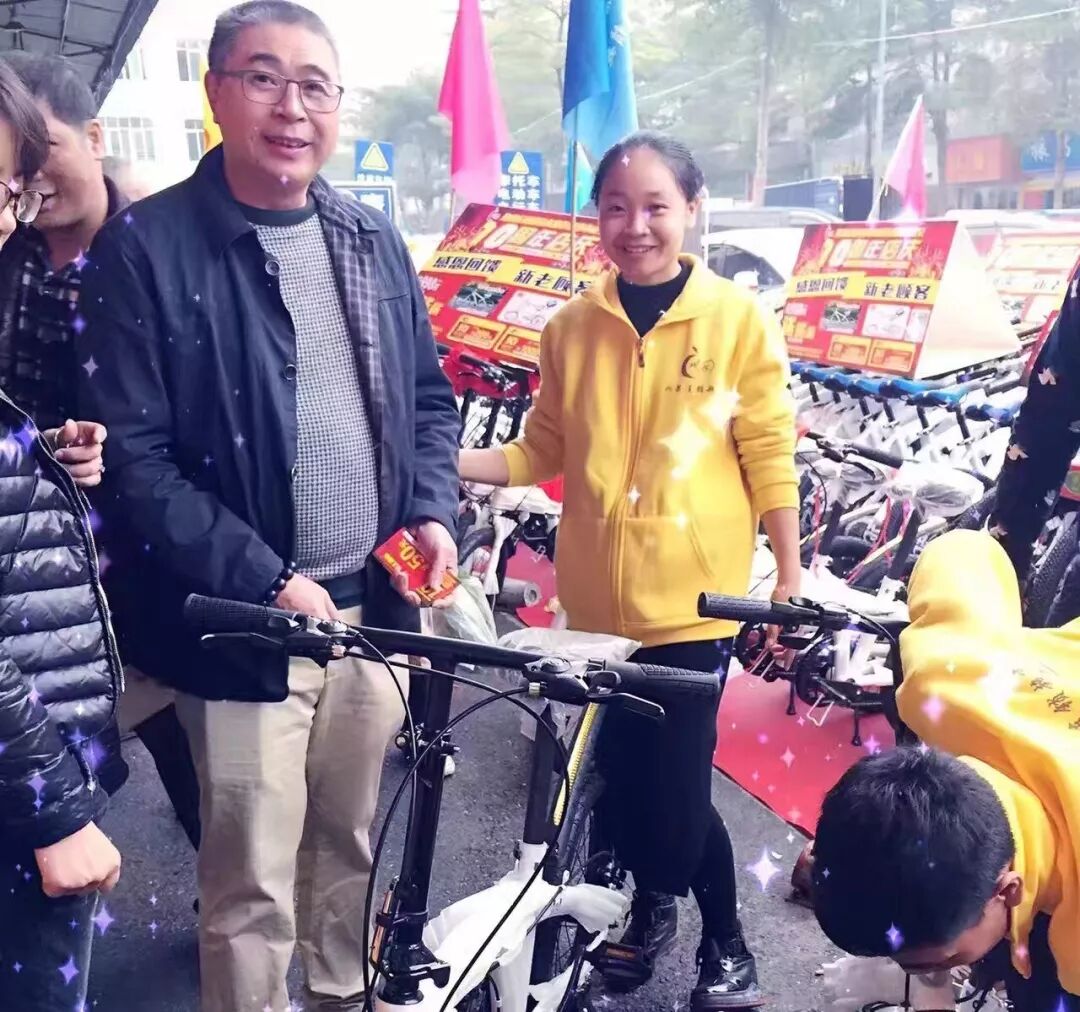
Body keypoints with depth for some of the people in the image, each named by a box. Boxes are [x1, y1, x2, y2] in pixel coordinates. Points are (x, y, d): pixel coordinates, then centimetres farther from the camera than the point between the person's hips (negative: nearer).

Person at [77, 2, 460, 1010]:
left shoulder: (372, 242, 7)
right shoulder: (144, 247, -9)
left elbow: (428, 399, 16)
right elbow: (132, 459, -13)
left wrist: (435, 511, -1)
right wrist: (267, 583, -17)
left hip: (375, 605, 5)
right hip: (242, 622, -4)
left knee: (347, 844, 20)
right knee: (253, 889, 6)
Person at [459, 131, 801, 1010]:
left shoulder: (738, 320, -6)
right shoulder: (572, 327, 2)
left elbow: (770, 459, -3)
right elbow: (545, 452, 5)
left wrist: (791, 580, -3)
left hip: (693, 596, -3)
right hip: (598, 595, 3)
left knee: (675, 786, -1)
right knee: (622, 774, 14)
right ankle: (651, 903, 43)